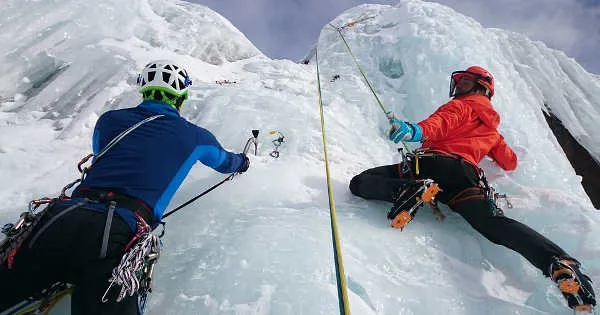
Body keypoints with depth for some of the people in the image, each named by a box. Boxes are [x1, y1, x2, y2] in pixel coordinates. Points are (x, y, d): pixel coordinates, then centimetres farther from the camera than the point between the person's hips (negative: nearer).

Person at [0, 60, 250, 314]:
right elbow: (224, 161, 37)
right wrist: (242, 161, 60)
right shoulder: (194, 136, 16)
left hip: (64, 217, 4)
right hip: (121, 233, -3)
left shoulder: (109, 120, 21)